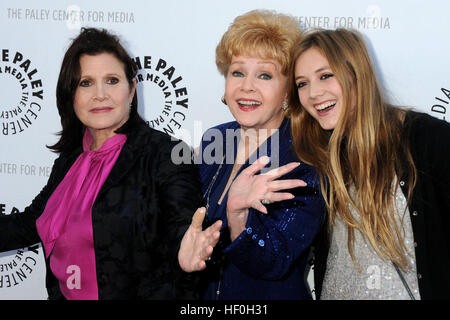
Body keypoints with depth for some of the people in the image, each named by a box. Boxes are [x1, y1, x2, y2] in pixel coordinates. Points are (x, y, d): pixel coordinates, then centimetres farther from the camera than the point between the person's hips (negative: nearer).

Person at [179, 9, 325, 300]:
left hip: (274, 296, -4)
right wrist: (191, 238, -20)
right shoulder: (214, 140, -6)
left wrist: (237, 212, -41)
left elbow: (273, 264, -25)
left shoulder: (305, 161, -20)